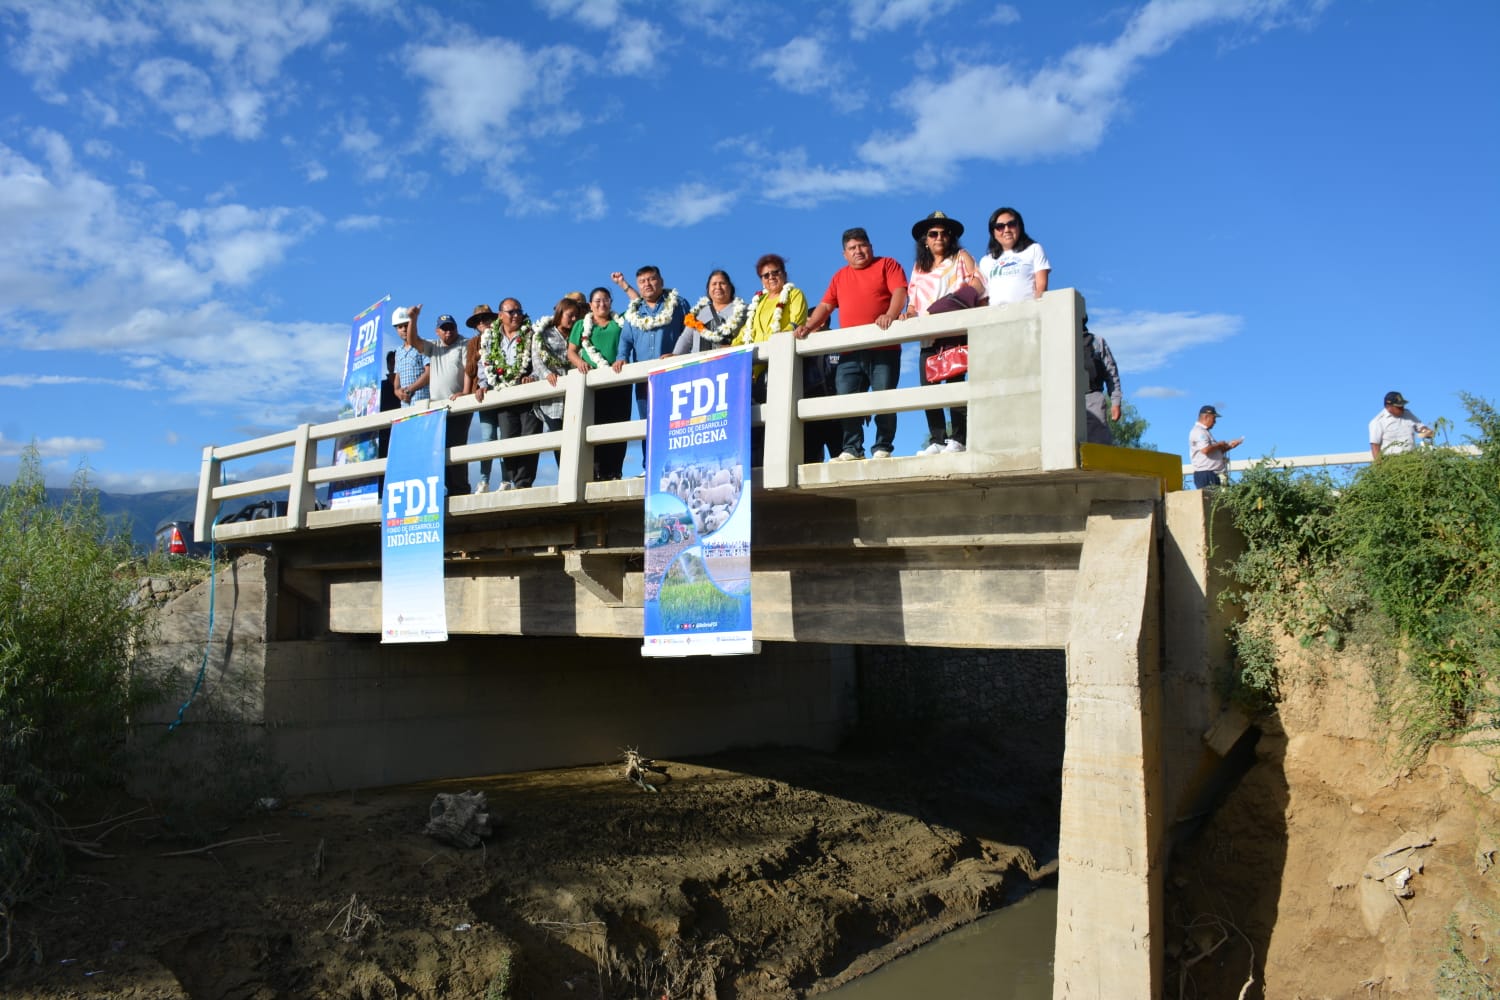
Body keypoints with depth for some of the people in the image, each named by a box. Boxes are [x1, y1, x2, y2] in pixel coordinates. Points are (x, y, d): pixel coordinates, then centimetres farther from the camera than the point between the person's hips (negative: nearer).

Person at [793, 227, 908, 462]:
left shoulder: (887, 265, 11)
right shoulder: (840, 276, 25)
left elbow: (900, 292, -4)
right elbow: (826, 305, 20)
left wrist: (890, 314, -23)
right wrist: (808, 325, 3)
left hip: (884, 349, -4)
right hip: (850, 353, 4)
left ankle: (883, 448, -1)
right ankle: (852, 449, -3)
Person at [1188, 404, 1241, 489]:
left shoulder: (1204, 432, 24)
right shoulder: (1198, 432, -9)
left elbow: (1215, 452, 29)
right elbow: (1205, 450, -24)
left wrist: (1229, 446, 15)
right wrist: (1219, 444, -7)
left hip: (1214, 475, 10)